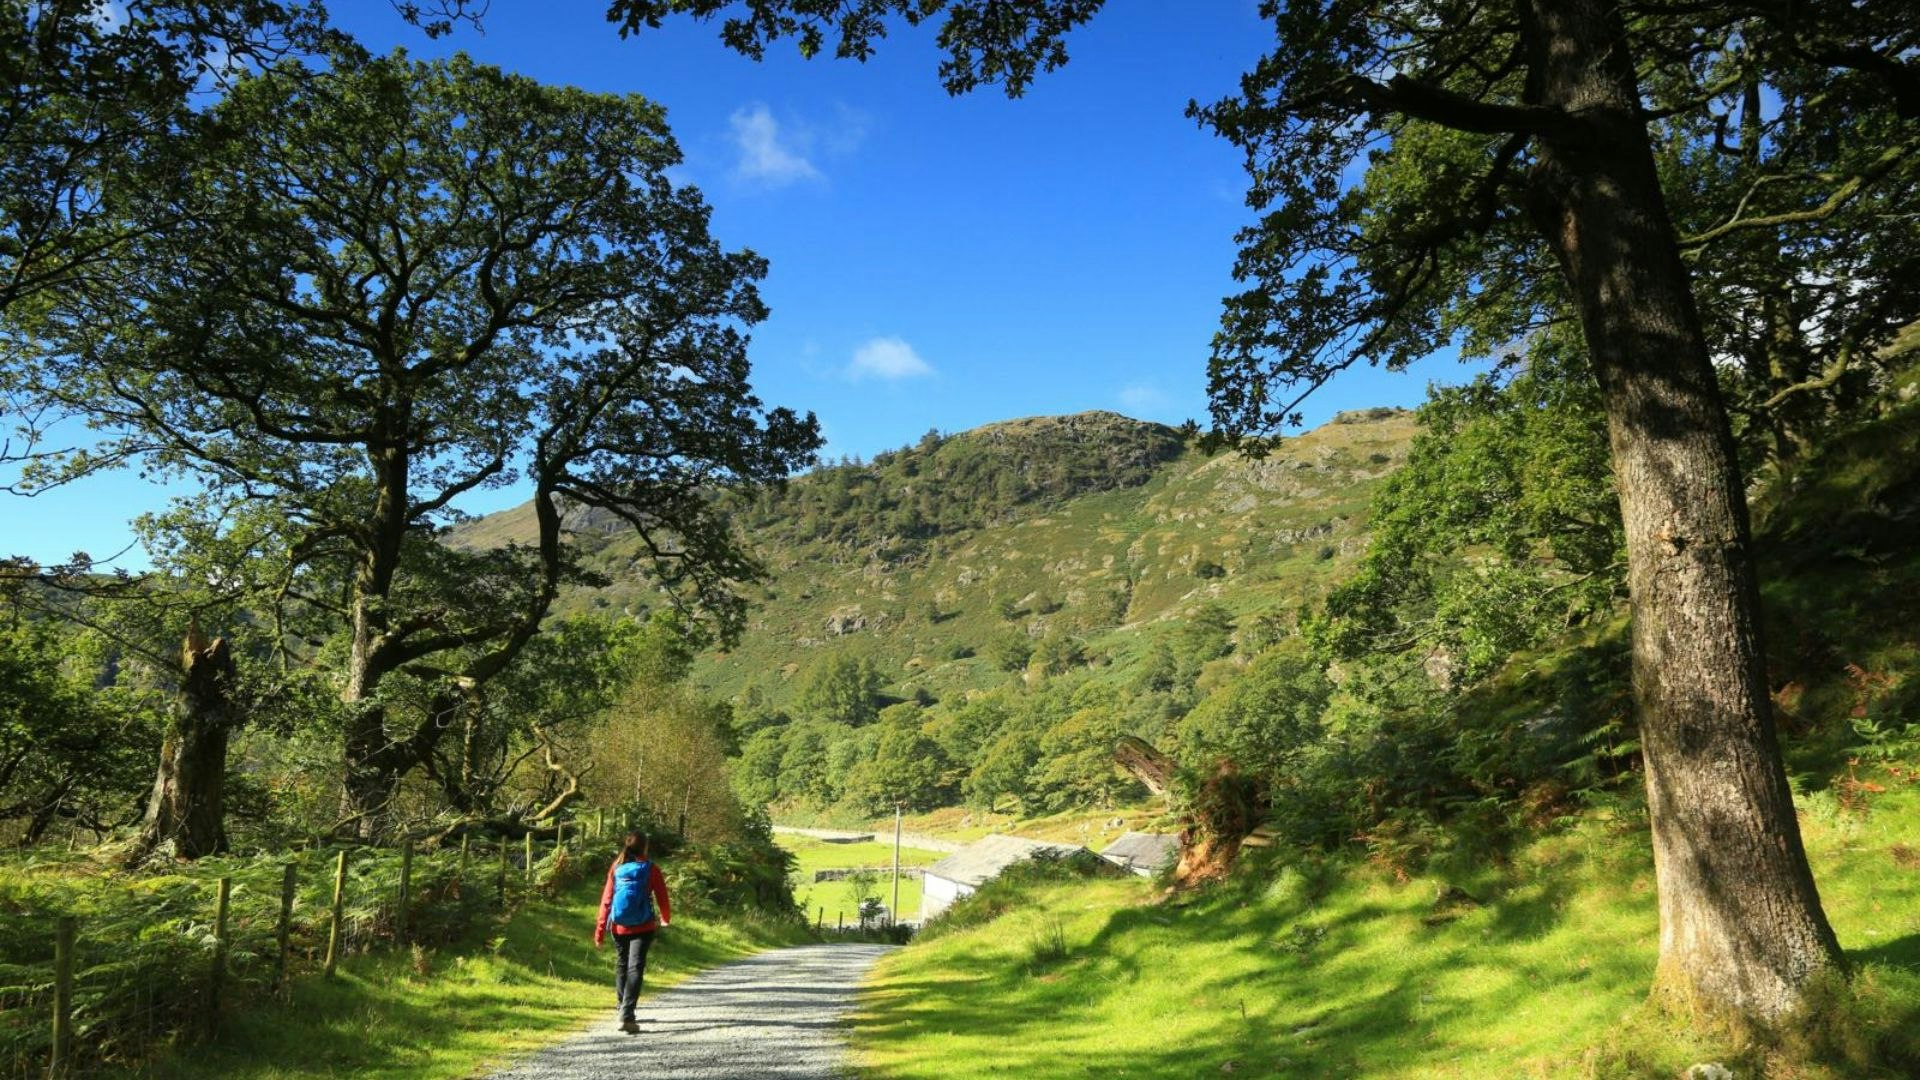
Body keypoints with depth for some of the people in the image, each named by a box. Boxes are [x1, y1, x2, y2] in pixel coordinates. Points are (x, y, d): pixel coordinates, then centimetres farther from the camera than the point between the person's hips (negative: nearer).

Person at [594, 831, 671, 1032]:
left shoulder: (616, 869, 2)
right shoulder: (650, 868, -5)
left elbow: (606, 900, -1)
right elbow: (662, 897, 0)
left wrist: (600, 931, 1)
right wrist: (666, 917, 19)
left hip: (619, 927, 3)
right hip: (643, 927, -3)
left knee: (621, 966, 19)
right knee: (635, 968, -4)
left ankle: (623, 1009, 30)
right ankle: (626, 1015, -17)